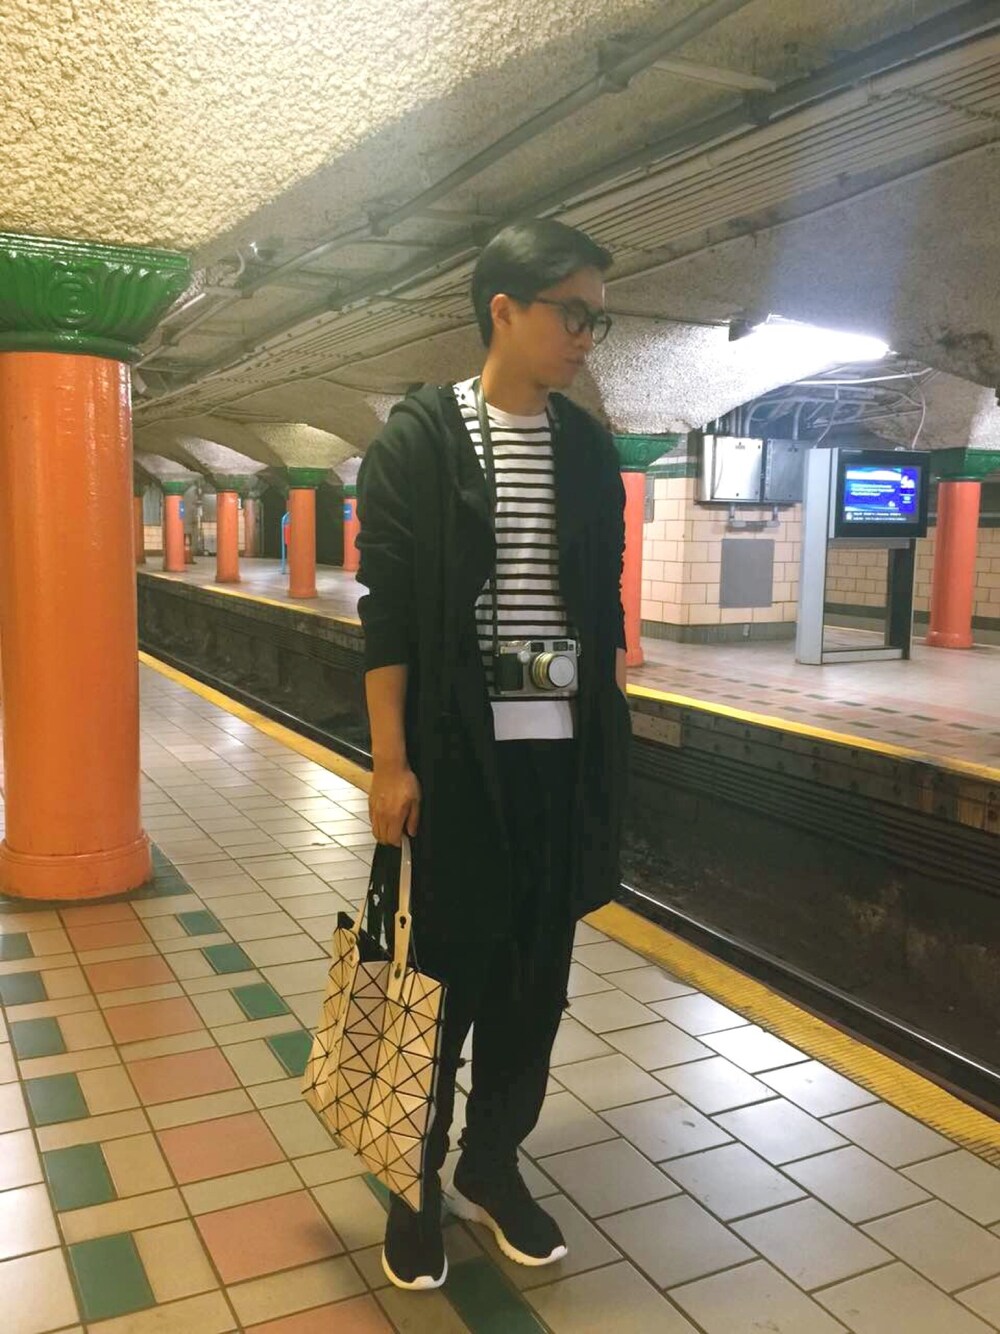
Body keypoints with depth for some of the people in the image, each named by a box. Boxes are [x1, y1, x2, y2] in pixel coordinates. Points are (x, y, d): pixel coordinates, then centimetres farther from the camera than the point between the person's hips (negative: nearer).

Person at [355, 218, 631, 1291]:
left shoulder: (588, 448, 9)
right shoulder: (417, 438, -5)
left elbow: (605, 606, 12)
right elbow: (387, 610, -8)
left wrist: (613, 739, 11)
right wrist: (389, 761, -12)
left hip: (564, 751, 5)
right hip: (457, 753, -4)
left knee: (538, 973, 12)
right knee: (445, 971, 6)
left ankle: (492, 1164, 32)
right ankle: (414, 1180, 26)